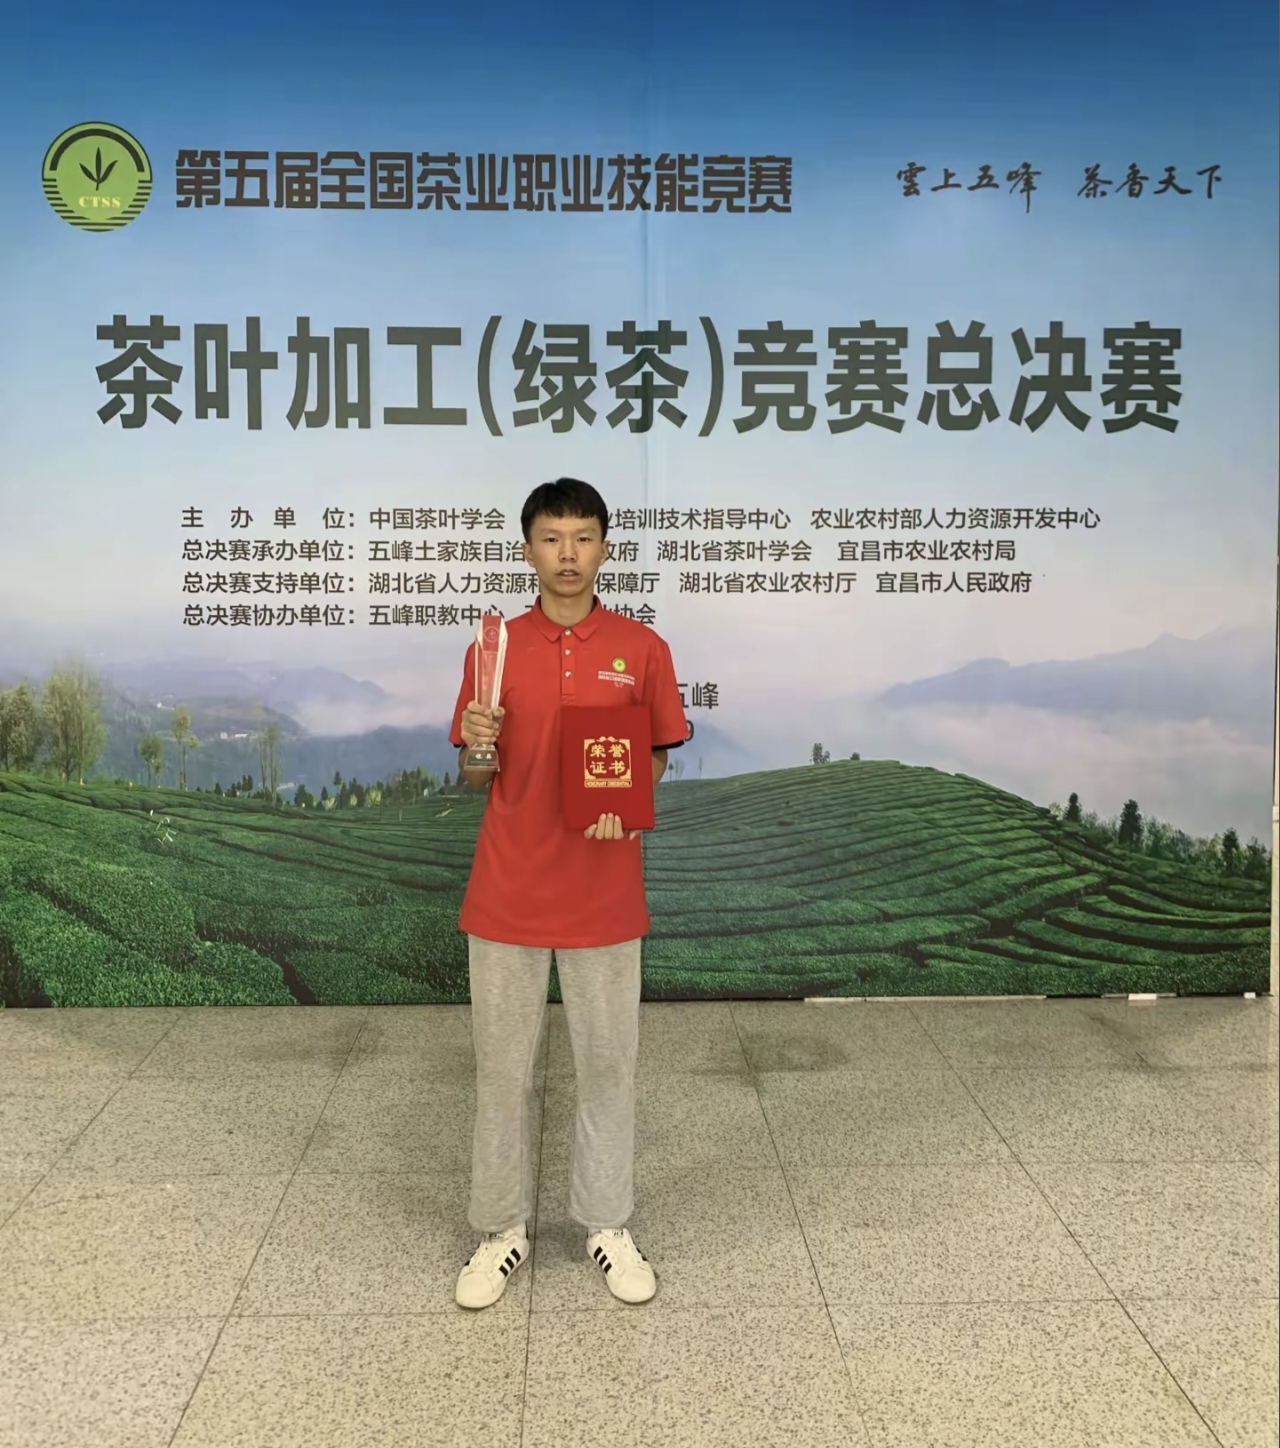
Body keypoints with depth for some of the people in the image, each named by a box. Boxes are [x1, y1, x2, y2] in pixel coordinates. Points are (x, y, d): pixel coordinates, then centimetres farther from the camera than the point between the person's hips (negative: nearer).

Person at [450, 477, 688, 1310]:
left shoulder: (642, 649, -1)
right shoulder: (494, 648, 1)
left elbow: (656, 759, 6)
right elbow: (474, 779, 6)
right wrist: (476, 747, -16)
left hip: (604, 895, 0)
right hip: (509, 893, 1)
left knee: (610, 1060, 11)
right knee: (503, 1063, 11)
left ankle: (608, 1223, 29)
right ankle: (503, 1227, 28)